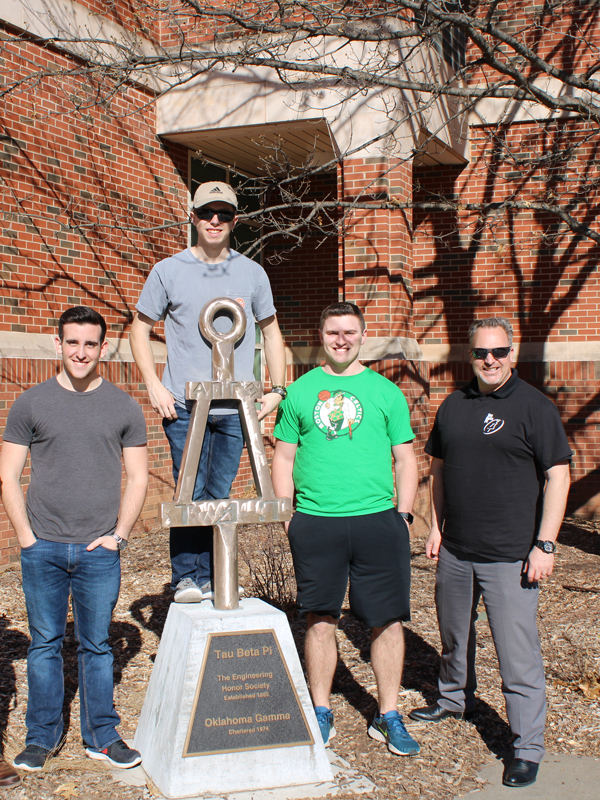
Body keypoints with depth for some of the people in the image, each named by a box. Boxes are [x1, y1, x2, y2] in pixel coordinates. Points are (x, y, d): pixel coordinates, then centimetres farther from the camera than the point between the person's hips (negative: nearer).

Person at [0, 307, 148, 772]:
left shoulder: (124, 408, 5)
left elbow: (137, 478, 8)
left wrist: (119, 534, -2)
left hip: (99, 550, 0)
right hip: (42, 549, 0)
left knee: (97, 646, 9)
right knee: (45, 644, 8)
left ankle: (102, 737, 21)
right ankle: (42, 736, 22)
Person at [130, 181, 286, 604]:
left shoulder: (252, 273, 7)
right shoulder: (168, 271, 2)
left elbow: (271, 331, 17)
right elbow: (140, 327, 9)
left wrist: (278, 390, 7)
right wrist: (154, 386, -2)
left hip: (236, 407, 2)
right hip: (184, 405, -2)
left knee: (220, 496, 7)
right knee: (190, 494, -2)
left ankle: (211, 578, 18)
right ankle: (187, 579, 9)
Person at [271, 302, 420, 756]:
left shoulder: (386, 392, 8)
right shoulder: (300, 392, 9)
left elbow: (405, 460, 9)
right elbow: (284, 458, 12)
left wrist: (403, 514, 0)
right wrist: (286, 514, 3)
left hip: (378, 521, 0)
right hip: (315, 523, 0)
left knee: (387, 621, 3)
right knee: (320, 620, 7)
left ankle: (389, 717, 18)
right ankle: (321, 713, 23)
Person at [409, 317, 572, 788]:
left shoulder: (534, 406, -8)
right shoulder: (453, 406, 9)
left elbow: (558, 476, -10)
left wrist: (545, 544, -14)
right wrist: (436, 527, 12)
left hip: (510, 556, -6)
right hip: (455, 550, 6)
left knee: (518, 653, -4)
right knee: (453, 636, 22)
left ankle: (529, 747, 7)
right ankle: (454, 699, 46)